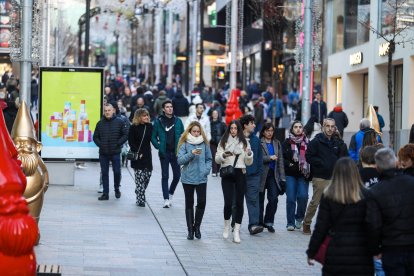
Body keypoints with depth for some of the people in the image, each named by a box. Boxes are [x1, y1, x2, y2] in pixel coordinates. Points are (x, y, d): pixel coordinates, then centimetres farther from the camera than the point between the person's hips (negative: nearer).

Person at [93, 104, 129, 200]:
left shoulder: (120, 122, -2)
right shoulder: (100, 123, 6)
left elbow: (126, 135, -4)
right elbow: (95, 137, 13)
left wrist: (118, 144, -11)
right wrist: (100, 144, -3)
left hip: (115, 153, -2)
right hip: (103, 153, 3)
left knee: (117, 172, 1)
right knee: (104, 173, 5)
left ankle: (117, 189, 26)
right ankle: (105, 193, 10)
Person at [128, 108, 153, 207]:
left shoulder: (149, 126, 7)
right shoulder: (133, 127, -5)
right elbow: (131, 142, -7)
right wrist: (137, 153, -13)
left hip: (147, 155, 4)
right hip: (137, 156, -4)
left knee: (147, 176, 5)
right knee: (139, 177, -6)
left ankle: (139, 193, 27)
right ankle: (140, 199, -2)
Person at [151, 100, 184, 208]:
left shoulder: (178, 121, 4)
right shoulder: (159, 121, -2)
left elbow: (183, 135, 9)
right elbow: (153, 136, 3)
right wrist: (158, 146, -8)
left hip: (175, 153, 2)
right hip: (164, 153, -2)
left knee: (177, 175, 5)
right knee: (165, 176, 1)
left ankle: (170, 193, 28)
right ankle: (166, 199, 2)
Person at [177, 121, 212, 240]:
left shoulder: (204, 143, 6)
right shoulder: (185, 144, -1)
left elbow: (209, 159, 13)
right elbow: (179, 160, -7)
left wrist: (207, 169, -3)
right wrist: (191, 154, -19)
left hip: (201, 178, 1)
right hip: (188, 178, -1)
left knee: (201, 202, -7)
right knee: (189, 203, 6)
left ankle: (197, 226, 13)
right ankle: (190, 229, 14)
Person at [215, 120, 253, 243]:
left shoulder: (244, 142, 8)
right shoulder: (223, 142, 7)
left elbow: (248, 163, 8)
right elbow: (217, 159, 3)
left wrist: (249, 154, -12)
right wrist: (223, 155, -17)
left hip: (240, 174, 1)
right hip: (227, 174, -1)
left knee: (239, 203, 0)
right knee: (228, 202, -7)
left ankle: (236, 231, 5)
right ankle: (226, 226, 18)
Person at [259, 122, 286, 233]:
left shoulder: (277, 143, 14)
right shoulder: (259, 143, -4)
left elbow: (280, 161, 14)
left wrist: (282, 177, 9)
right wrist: (269, 158, -18)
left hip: (273, 174, 4)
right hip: (261, 174, -3)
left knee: (273, 199, -9)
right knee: (260, 200, 6)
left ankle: (269, 222, 4)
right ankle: (259, 222, 18)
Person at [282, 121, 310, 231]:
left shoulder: (307, 142, 9)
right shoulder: (287, 142, 5)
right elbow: (282, 157, 3)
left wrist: (309, 171, 0)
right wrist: (289, 164, -13)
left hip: (303, 174, 1)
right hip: (290, 174, -1)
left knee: (303, 196, -10)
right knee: (291, 198, -4)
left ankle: (299, 218, 13)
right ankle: (290, 223, 3)